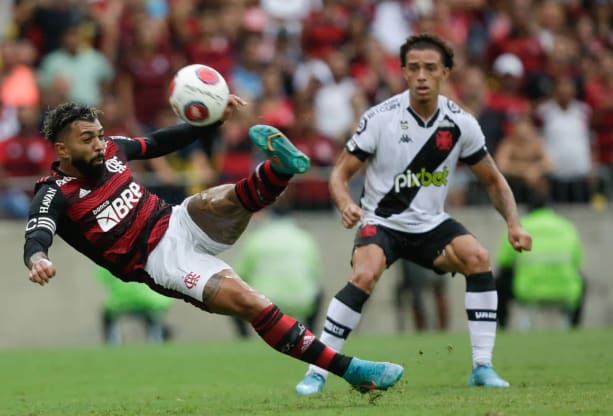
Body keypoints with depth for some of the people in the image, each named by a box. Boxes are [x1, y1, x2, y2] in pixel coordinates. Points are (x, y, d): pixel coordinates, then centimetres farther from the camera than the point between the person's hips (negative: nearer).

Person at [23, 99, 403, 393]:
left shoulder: (111, 149, 7)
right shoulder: (56, 195, -11)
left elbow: (162, 142, 20)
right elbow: (36, 237, -29)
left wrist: (213, 119, 10)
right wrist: (38, 259, -53)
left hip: (180, 222, 6)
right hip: (162, 262, -6)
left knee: (220, 201, -31)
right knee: (249, 302, -24)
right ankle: (351, 370, -25)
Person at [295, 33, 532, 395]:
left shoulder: (460, 123, -7)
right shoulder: (381, 118, -15)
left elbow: (493, 180, 6)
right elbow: (341, 173, -9)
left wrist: (513, 223, -10)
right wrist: (346, 205, -31)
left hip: (431, 225, 3)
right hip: (381, 222, -3)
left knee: (478, 258, -23)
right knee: (364, 276, -31)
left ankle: (483, 366, -15)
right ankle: (317, 372, -20)